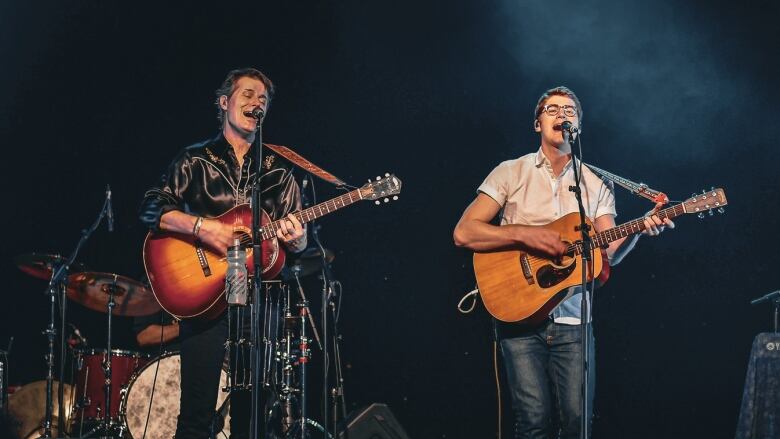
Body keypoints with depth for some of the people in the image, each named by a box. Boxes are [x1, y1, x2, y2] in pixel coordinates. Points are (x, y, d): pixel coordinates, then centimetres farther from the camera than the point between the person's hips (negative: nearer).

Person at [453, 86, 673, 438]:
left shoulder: (597, 185, 12)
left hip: (572, 319, 2)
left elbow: (609, 252, 3)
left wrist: (640, 229, -16)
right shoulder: (511, 173, 4)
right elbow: (463, 233, -4)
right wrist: (524, 233, -15)